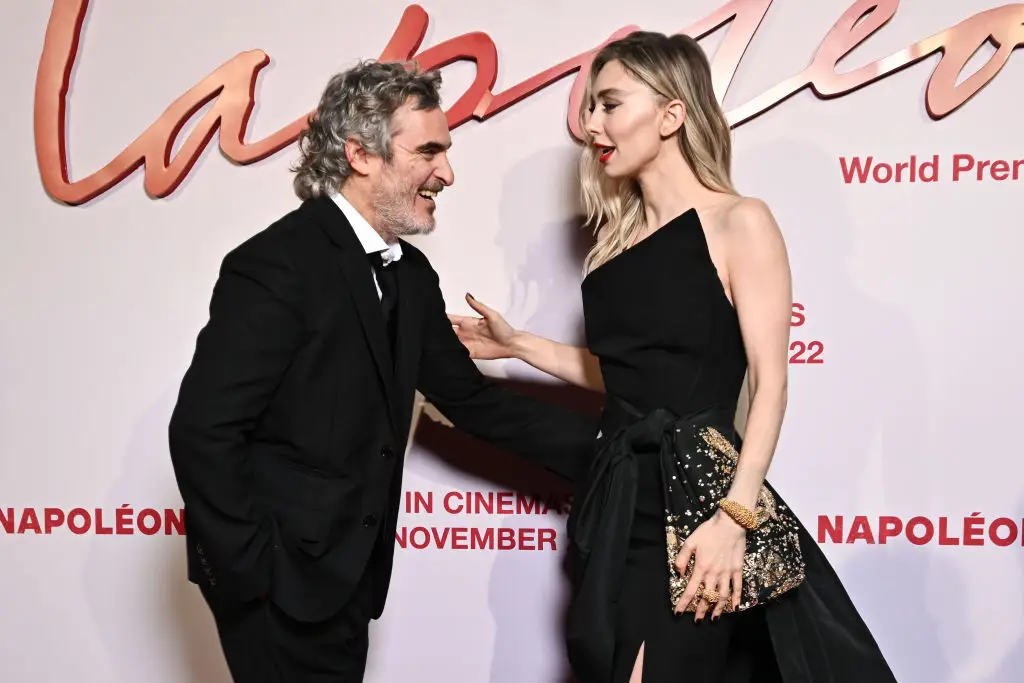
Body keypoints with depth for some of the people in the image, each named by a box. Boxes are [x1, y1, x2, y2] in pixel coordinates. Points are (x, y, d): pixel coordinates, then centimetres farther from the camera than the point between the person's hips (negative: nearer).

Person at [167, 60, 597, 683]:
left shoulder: (410, 274, 7)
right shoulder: (276, 267, -18)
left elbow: (469, 397, 11)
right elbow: (202, 431, -21)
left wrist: (601, 443, 3)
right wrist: (253, 573, -17)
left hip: (347, 577, 8)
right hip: (279, 584, -8)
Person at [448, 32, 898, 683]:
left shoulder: (739, 222, -7)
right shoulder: (621, 238, 13)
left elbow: (770, 383, -13)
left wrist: (735, 516, -22)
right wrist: (517, 345, 15)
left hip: (695, 495, -7)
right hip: (617, 497, 7)